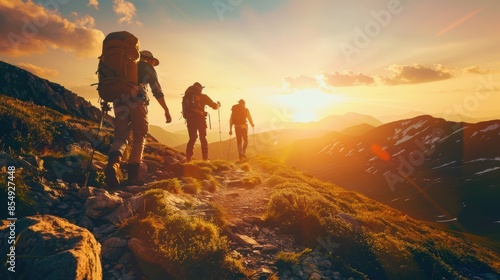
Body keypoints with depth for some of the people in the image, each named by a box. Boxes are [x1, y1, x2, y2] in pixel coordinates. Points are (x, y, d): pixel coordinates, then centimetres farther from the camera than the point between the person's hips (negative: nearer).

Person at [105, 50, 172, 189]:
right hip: (137, 102, -4)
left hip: (120, 102, 4)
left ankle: (113, 163, -29)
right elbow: (157, 91, 9)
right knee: (139, 138, 6)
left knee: (120, 136, 2)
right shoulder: (147, 68, 17)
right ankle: (133, 174, -3)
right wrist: (166, 110, 10)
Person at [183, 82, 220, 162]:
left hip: (190, 119, 3)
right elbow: (214, 106, 7)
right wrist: (218, 104, 28)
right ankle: (205, 158, 2)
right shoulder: (202, 96, 4)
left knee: (192, 139, 12)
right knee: (203, 139, 7)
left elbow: (184, 110, 16)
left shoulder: (186, 97, 14)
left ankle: (188, 158, 4)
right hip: (200, 119, -3)